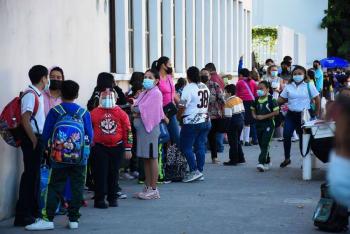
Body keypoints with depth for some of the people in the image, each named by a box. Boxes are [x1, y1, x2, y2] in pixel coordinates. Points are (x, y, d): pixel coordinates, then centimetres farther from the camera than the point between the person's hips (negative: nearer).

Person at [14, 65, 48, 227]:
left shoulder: (38, 95, 13)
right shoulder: (30, 95, -15)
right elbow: (25, 121, -20)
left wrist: (41, 140, 13)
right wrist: (34, 141, -18)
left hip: (38, 138, 9)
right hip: (32, 140, -9)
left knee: (35, 174, 15)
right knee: (30, 175, -6)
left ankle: (34, 210, 25)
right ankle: (22, 215, -2)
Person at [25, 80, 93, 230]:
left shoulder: (54, 112, -4)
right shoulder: (84, 113, 0)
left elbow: (45, 135, -1)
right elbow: (90, 136, 2)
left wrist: (49, 147, 17)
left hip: (59, 158, -1)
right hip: (80, 158, 1)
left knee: (54, 188, 2)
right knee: (77, 188, 8)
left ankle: (48, 219, -5)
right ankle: (74, 219, 9)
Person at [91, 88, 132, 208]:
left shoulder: (121, 113, 1)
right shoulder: (94, 113, 1)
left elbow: (128, 131, 3)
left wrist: (128, 149, 1)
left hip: (117, 148, 1)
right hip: (100, 148, -1)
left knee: (114, 173, 8)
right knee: (101, 173, -3)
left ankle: (112, 198, 19)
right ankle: (99, 199, 1)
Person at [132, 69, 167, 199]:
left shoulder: (156, 93, -9)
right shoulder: (144, 93, 17)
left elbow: (143, 109, -14)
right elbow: (137, 109, 13)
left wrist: (134, 109, 2)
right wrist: (138, 112, -7)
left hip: (150, 128, -8)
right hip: (141, 128, 8)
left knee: (152, 158, -4)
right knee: (145, 159, 11)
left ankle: (154, 189, 1)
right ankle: (147, 187, 18)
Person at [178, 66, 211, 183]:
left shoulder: (189, 88, -14)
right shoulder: (205, 87, 11)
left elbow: (182, 106, -14)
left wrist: (178, 117, 2)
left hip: (192, 123, -8)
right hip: (205, 121, 8)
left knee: (186, 147, -1)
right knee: (200, 147, 10)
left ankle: (194, 171, -10)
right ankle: (200, 171, 12)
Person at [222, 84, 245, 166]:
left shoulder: (228, 103, -17)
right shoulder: (239, 99, 7)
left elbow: (228, 117, -20)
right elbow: (243, 111, 11)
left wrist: (226, 128, -14)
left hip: (233, 123, -8)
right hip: (241, 120, 8)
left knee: (233, 142, 0)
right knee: (237, 141, 19)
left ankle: (233, 160, 5)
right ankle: (240, 158, 24)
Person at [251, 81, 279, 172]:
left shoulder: (271, 99, -10)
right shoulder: (256, 100, 8)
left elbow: (276, 112, -13)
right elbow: (253, 110, 21)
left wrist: (264, 116, -17)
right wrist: (255, 116, -2)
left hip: (268, 124, -6)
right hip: (259, 124, 6)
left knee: (265, 144, -13)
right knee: (261, 145, 12)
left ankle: (261, 163, -18)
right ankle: (267, 163, 25)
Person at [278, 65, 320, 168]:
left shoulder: (309, 86, -3)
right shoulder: (289, 86, 5)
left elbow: (317, 99, 0)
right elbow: (282, 99, 5)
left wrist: (317, 113, -2)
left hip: (304, 114, -2)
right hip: (291, 114, 2)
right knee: (286, 135, -7)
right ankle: (287, 158, 8)